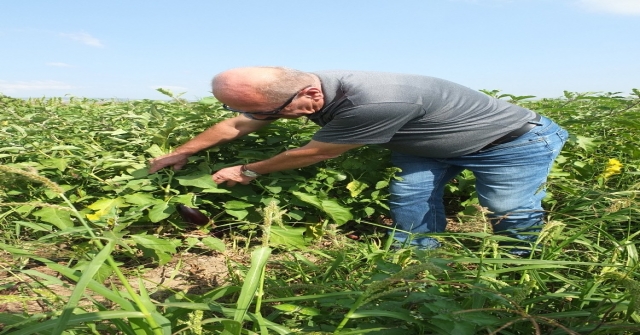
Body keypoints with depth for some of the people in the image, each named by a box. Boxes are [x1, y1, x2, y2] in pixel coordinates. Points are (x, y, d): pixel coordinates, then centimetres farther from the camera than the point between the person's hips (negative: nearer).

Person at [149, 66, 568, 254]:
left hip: (514, 142, -7)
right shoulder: (303, 87, -16)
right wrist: (182, 153, 8)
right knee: (409, 199, -1)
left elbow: (314, 153, -30)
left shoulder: (378, 101, -45)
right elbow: (237, 125, -2)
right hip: (429, 144, 7)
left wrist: (248, 172, -14)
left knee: (514, 219, -5)